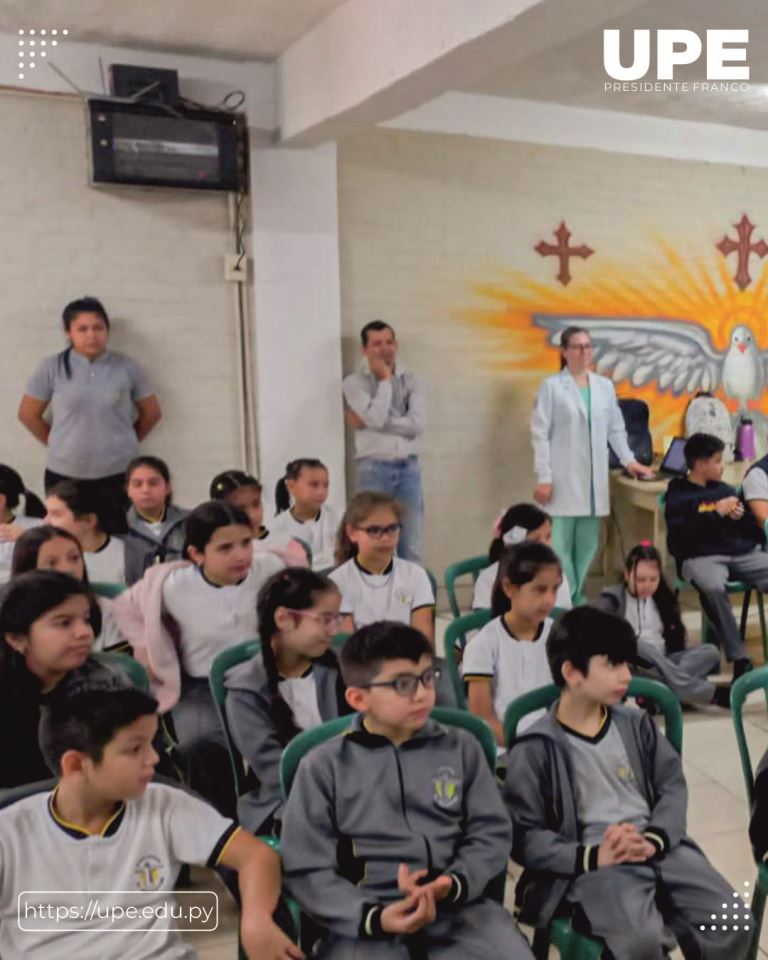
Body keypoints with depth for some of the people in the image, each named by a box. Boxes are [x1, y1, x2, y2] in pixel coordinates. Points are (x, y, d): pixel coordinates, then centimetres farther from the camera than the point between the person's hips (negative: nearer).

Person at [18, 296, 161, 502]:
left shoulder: (127, 368, -1)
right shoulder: (52, 368, -2)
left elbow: (151, 413, 9)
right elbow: (28, 414, 6)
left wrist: (126, 442, 9)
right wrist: (56, 444, 5)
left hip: (118, 473, 0)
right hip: (64, 474, 0)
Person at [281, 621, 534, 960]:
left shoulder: (461, 747, 9)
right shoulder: (323, 766, 2)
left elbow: (492, 832, 10)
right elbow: (306, 869, 1)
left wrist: (454, 884, -9)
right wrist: (374, 917, -13)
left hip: (458, 907, 2)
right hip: (366, 918, -2)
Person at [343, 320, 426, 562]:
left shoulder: (413, 381, 7)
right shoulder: (355, 382, 0)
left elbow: (417, 425, -9)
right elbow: (376, 418, -16)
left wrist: (369, 421, -11)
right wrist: (385, 379, -6)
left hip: (408, 467, 3)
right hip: (373, 468, -2)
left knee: (410, 546, 8)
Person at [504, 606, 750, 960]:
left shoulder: (636, 724, 10)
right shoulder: (534, 749, -7)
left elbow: (672, 786, 9)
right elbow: (523, 835, -7)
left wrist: (654, 840, -10)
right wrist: (592, 857, -18)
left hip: (660, 848, 5)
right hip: (591, 865, -5)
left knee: (732, 924, -13)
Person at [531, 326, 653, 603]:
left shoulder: (605, 386, 12)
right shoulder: (551, 386, -2)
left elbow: (616, 429, 18)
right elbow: (540, 434, -5)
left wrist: (628, 460, 8)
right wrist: (543, 477, -10)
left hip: (594, 479, 4)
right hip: (563, 478, -4)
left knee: (588, 544, 6)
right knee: (560, 544, -5)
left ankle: (577, 599, 18)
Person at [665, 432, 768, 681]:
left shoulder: (725, 489, 20)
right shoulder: (678, 495, 5)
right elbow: (680, 538, -11)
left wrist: (741, 517, 1)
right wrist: (717, 513, -9)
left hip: (742, 553, 5)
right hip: (701, 556, -5)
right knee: (713, 588, -39)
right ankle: (739, 659, -28)